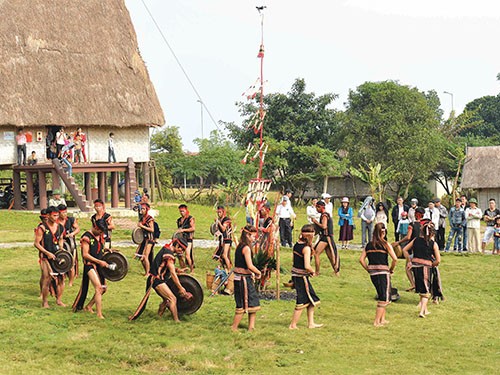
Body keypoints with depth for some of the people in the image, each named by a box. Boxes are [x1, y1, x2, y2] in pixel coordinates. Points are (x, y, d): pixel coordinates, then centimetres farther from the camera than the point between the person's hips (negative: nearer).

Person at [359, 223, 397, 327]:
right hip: (383, 272, -5)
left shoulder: (368, 245, 6)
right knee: (384, 298, 4)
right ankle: (377, 321, 0)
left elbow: (361, 259, 4)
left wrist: (368, 269, 11)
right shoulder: (386, 245, -7)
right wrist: (391, 269, 0)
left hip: (373, 274, 5)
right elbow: (395, 259, -14)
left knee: (381, 296, 20)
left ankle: (382, 319, 21)